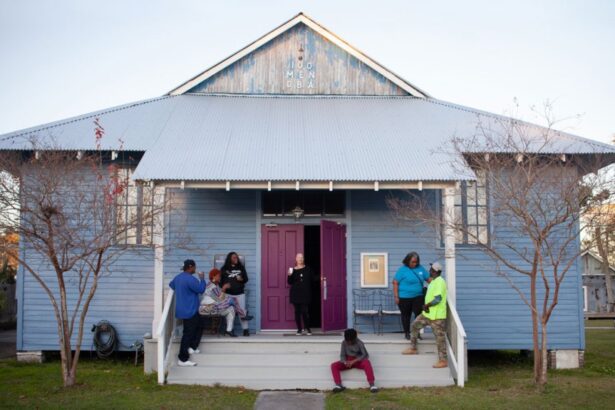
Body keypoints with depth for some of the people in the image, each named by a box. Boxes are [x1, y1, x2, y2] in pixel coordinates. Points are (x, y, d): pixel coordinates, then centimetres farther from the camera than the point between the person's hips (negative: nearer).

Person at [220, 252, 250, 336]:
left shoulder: (241, 267, 8)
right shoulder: (224, 269, 3)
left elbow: (246, 279, 9)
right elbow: (220, 280, 1)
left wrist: (241, 279, -12)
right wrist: (224, 287, -16)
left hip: (240, 293, 1)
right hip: (228, 294, -1)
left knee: (242, 310, -1)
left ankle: (245, 329, 1)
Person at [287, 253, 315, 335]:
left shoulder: (307, 269, 6)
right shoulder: (293, 270, 5)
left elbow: (312, 280, 10)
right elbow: (290, 282, 2)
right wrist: (289, 275, -14)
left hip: (305, 294, -1)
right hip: (295, 294, 1)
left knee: (305, 311, -7)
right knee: (297, 311, 2)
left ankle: (307, 328, 4)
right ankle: (299, 329, 10)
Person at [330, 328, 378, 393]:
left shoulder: (359, 343, -15)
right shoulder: (344, 343, -6)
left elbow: (365, 355, -20)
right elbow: (342, 355, -3)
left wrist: (354, 361, -29)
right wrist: (345, 362, -26)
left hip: (358, 361, -3)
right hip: (348, 362, 3)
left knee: (367, 362, -37)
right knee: (334, 365, -21)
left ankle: (372, 384, -37)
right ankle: (338, 385, -26)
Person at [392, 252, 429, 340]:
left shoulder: (420, 268, 4)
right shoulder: (402, 270, -8)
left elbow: (429, 278, 13)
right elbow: (395, 283, -8)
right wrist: (396, 296, -11)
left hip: (418, 296, 3)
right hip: (405, 297, -3)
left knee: (419, 314, -5)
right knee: (406, 315, 9)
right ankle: (407, 333, 23)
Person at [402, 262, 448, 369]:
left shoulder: (440, 282, -20)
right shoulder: (434, 281, 11)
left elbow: (438, 299, -28)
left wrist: (426, 306, -16)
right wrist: (426, 307, 13)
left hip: (437, 316, -11)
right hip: (428, 313, 11)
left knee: (440, 338, -3)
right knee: (415, 325, 18)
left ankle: (443, 361, 3)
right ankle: (413, 348, 32)